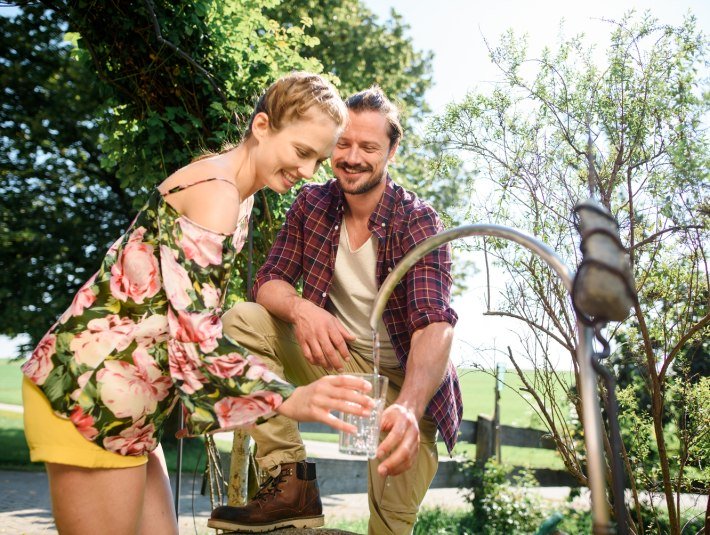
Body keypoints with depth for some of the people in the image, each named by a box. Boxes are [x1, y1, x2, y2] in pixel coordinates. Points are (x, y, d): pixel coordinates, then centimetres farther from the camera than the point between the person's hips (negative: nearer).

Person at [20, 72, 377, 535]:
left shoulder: (236, 192, 14)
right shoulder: (216, 190, -17)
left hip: (122, 399, 10)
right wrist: (290, 399, -34)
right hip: (90, 391, -10)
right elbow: (195, 334, -25)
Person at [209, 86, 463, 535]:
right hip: (336, 356, 4)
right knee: (241, 322, -17)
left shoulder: (417, 221, -19)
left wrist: (408, 409, -54)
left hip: (403, 379, -3)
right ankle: (291, 482, -14)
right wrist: (300, 308, -35)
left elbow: (435, 323, -33)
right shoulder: (312, 204, -7)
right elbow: (269, 281, -8)